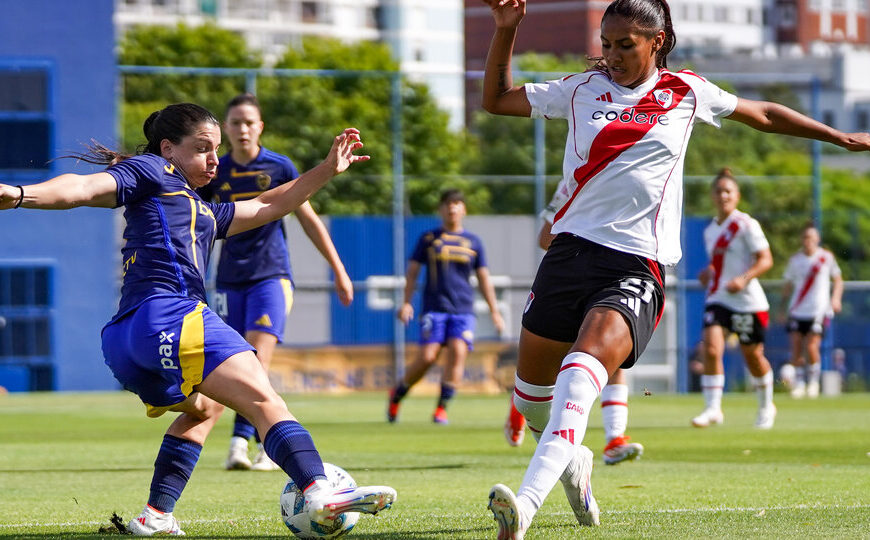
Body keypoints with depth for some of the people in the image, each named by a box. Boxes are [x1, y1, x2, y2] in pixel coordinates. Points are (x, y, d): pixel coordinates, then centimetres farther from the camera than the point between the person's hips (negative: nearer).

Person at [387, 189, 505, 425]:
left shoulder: (473, 242, 12)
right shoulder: (428, 238, 9)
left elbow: (483, 279, 15)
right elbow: (412, 272, 10)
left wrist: (494, 312, 11)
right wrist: (406, 302, -1)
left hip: (463, 310, 1)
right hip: (434, 308, -1)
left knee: (457, 352, -17)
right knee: (427, 358, -11)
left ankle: (442, 408, -11)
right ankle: (397, 395, 13)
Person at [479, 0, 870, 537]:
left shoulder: (686, 92, 10)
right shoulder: (582, 90, 11)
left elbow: (761, 114, 25)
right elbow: (497, 99, 17)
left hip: (637, 265, -3)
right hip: (572, 247, 4)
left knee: (585, 363, -28)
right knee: (531, 387, 8)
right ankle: (572, 460, 42)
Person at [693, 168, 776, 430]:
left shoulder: (746, 225, -9)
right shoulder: (710, 230, 12)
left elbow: (765, 260, -12)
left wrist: (743, 279, -26)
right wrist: (708, 272, 6)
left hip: (747, 300, -5)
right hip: (717, 299, 5)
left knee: (752, 355, 8)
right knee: (711, 348, -16)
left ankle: (766, 406, 30)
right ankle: (712, 408, -14)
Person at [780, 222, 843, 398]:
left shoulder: (826, 257, 0)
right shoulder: (795, 260, 6)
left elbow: (837, 279, 10)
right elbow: (788, 286, 14)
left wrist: (836, 298, -6)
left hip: (819, 310, -3)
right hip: (797, 311, 3)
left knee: (811, 346, -14)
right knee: (796, 348, -3)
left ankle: (814, 381, 4)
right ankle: (799, 382, 12)